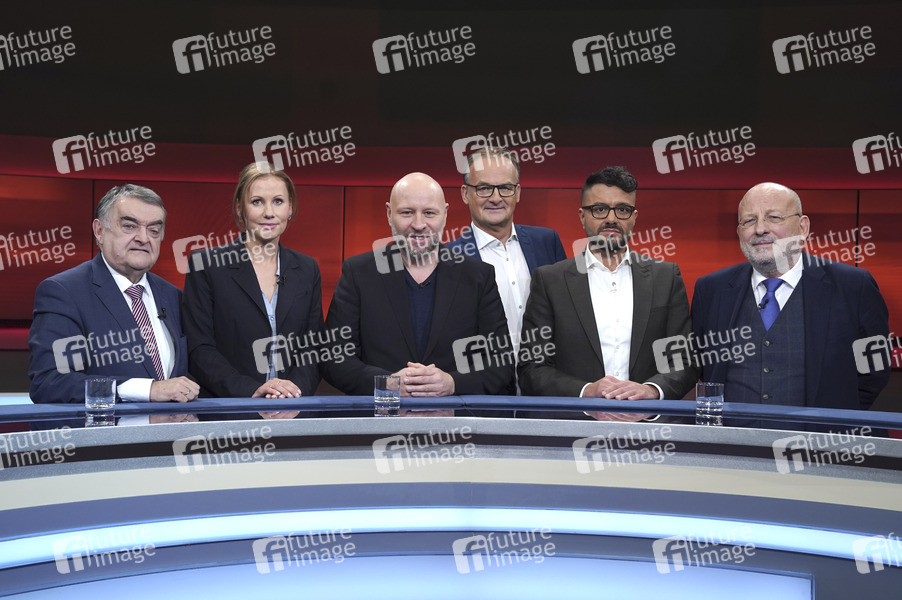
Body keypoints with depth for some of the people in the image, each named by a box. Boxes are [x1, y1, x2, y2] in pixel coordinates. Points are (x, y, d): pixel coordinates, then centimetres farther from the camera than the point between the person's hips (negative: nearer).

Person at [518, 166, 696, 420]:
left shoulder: (666, 276, 11)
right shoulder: (549, 280, 6)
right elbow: (532, 368, 1)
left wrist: (652, 389, -11)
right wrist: (585, 391, -15)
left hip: (648, 420, 2)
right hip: (575, 419, -1)